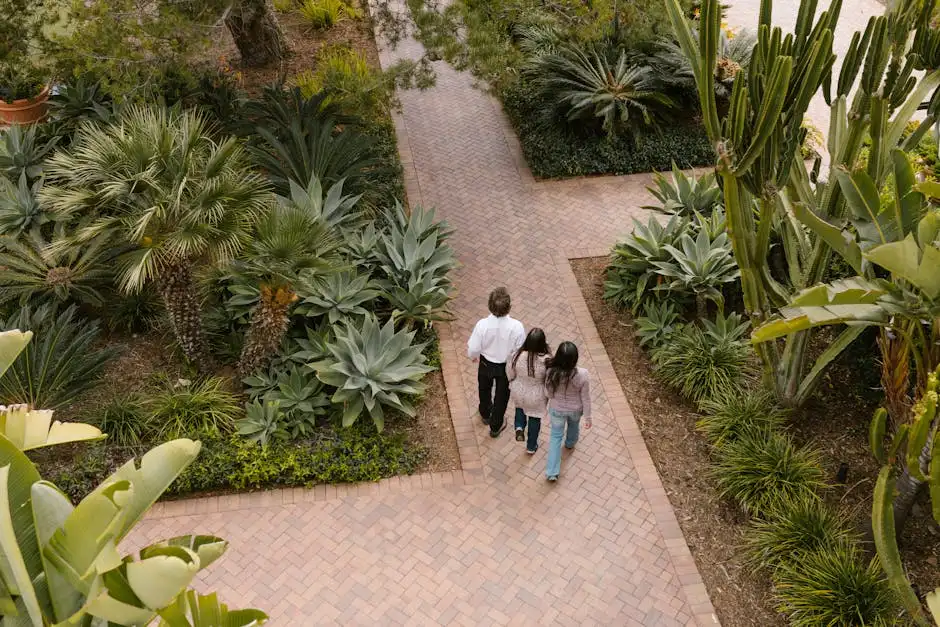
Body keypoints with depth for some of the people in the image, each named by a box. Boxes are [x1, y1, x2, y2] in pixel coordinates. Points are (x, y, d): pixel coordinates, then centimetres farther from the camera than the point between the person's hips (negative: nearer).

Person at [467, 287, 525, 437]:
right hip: (507, 367, -1)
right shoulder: (516, 326, -32)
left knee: (485, 389, 32)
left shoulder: (482, 325, -32)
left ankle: (485, 414, 60)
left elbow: (473, 350, -19)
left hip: (486, 364, 1)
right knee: (502, 395, 26)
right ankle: (495, 426, 45)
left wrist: (474, 356, 6)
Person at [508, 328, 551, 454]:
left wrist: (512, 386, 12)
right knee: (535, 419, 25)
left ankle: (519, 427, 17)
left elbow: (511, 374, -7)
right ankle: (531, 447, 42)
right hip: (537, 397, -2)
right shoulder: (546, 360, -32)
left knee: (520, 407, 37)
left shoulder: (519, 355, -25)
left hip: (518, 393, 2)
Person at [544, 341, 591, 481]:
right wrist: (588, 416, -3)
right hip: (575, 409, 0)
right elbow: (586, 398, -18)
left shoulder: (551, 372, -31)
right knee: (574, 424, 34)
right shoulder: (582, 375, -33)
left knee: (556, 436, 19)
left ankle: (552, 472, 19)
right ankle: (570, 443, 66)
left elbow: (548, 393, -12)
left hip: (557, 409, 0)